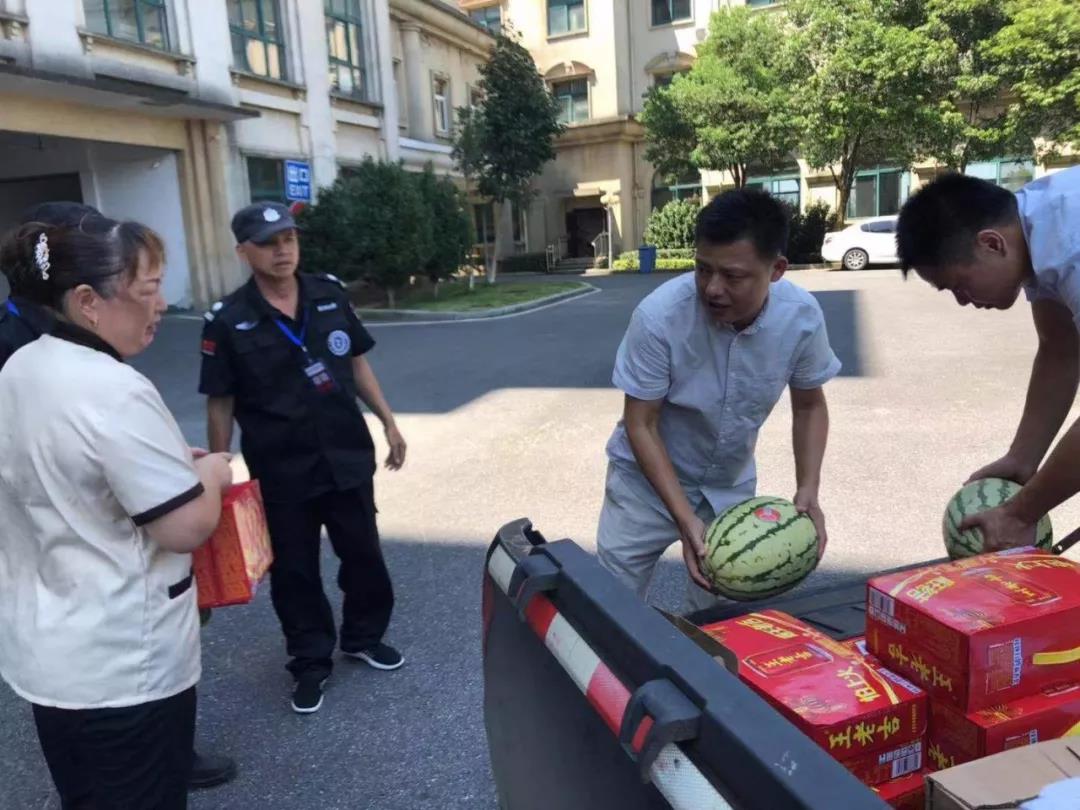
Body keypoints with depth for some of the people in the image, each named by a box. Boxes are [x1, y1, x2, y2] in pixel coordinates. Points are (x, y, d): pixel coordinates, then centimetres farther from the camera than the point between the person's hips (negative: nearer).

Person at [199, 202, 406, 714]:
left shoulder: (330, 295, 0)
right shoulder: (228, 321, -9)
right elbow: (220, 402, -5)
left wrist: (388, 421, 8)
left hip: (347, 456, 3)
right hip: (281, 470, -3)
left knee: (363, 553, 15)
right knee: (294, 571, 10)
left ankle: (364, 637, 38)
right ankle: (311, 663, 29)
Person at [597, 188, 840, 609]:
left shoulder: (802, 315, -20)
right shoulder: (658, 315, -30)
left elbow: (810, 406, -3)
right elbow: (640, 426, -21)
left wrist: (808, 490, -16)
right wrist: (684, 518, -28)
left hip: (731, 485, 3)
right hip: (648, 478, -2)